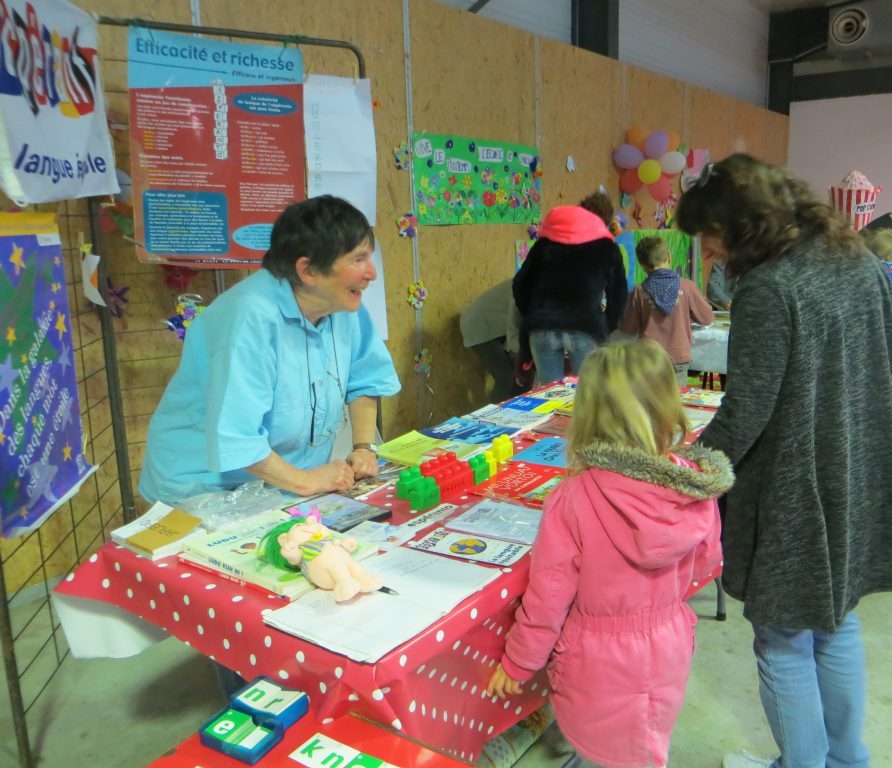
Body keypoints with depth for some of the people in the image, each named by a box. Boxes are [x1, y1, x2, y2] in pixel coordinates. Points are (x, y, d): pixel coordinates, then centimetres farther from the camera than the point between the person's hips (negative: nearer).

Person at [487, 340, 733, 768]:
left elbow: (547, 596, -19)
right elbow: (704, 565, 1)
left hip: (598, 667, -3)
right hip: (668, 653, 4)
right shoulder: (695, 489, -18)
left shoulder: (572, 500, -29)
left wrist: (516, 663, -3)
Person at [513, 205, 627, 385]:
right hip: (586, 330, -1)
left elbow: (520, 284, 17)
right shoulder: (607, 247, 14)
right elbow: (618, 295, 13)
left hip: (543, 328, 2)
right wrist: (606, 329, 21)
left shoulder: (545, 242, 16)